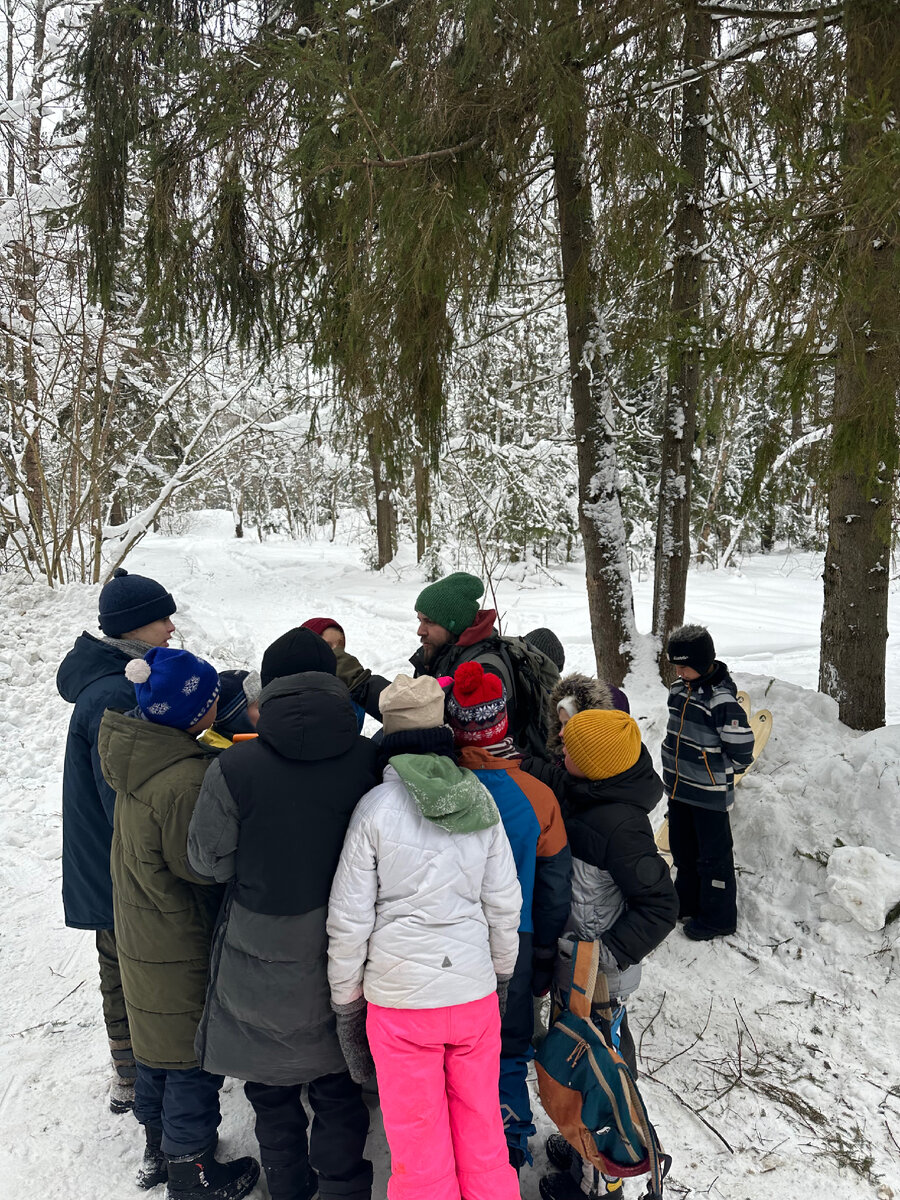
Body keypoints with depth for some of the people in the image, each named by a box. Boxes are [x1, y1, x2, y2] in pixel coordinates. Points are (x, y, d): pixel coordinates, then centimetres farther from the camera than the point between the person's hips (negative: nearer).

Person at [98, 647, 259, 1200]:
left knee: (160, 1048, 25)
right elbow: (198, 867, -25)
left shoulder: (139, 755, -3)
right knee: (195, 1056, 10)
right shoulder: (188, 781, -31)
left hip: (143, 933, 9)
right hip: (185, 946, -9)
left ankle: (160, 1151, 44)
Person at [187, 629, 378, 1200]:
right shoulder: (368, 759, -14)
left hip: (264, 956, -1)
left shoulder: (235, 768, -19)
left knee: (272, 1087, 22)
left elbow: (210, 862, -8)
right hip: (342, 955, 2)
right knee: (339, 1086, 20)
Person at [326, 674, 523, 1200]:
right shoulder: (481, 800, -1)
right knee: (482, 1128, 19)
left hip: (400, 998, -3)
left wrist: (346, 998, 5)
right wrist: (503, 973, 19)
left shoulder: (376, 807, -11)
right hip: (475, 991, 3)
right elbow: (505, 902, 5)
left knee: (418, 1142, 13)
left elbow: (350, 917, -7)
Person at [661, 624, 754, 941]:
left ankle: (718, 917, 24)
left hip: (710, 793, -8)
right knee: (682, 849, 22)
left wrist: (715, 768, -6)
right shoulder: (679, 688, 0)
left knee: (713, 855, 8)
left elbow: (741, 749, -21)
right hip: (679, 787, 8)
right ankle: (688, 901, 41)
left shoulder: (721, 699, -24)